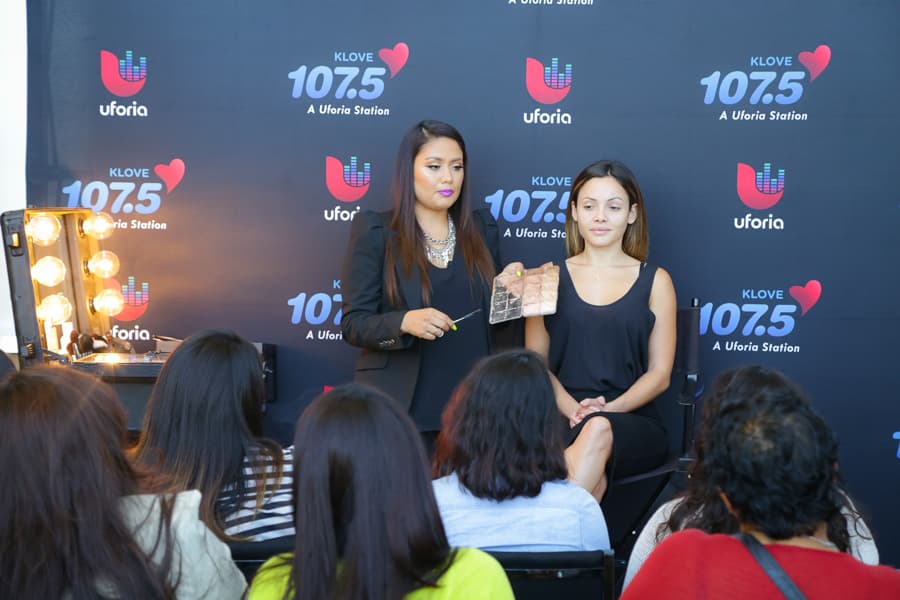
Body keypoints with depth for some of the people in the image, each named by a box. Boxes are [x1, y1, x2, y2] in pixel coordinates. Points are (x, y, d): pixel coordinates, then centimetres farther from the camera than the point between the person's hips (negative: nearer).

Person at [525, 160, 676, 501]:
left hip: (633, 424, 1)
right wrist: (574, 410, -11)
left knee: (599, 431, -38)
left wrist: (607, 410, -11)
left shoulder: (655, 281, 11)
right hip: (561, 421, 0)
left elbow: (659, 373, 7)